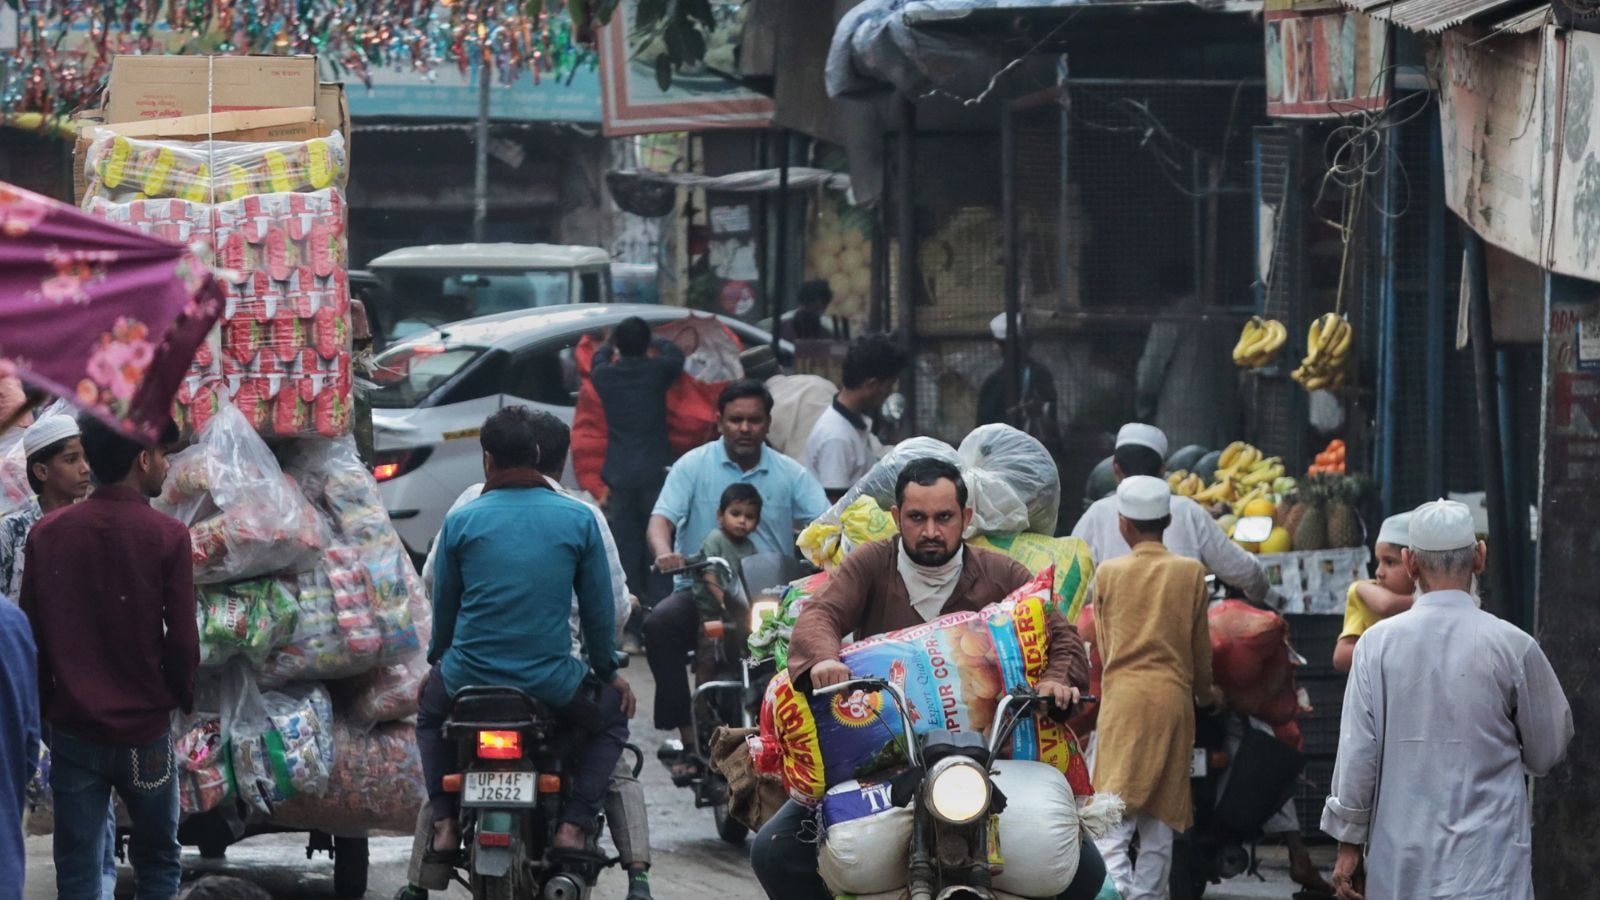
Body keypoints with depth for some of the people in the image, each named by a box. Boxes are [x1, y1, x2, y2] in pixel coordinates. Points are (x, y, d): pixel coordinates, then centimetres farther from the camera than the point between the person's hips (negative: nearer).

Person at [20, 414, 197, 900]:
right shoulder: (166, 536, -11)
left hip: (73, 730, 2)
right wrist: (183, 696, 10)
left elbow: (31, 635, 3)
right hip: (145, 731, -2)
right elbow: (183, 641, -9)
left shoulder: (46, 534, -1)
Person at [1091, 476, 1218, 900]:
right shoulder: (1191, 574, 3)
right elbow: (1201, 647, 11)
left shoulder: (1108, 574, 3)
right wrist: (1204, 692, 29)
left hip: (1123, 695, -1)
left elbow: (1104, 644, 12)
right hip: (1173, 698, 2)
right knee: (1160, 818, 10)